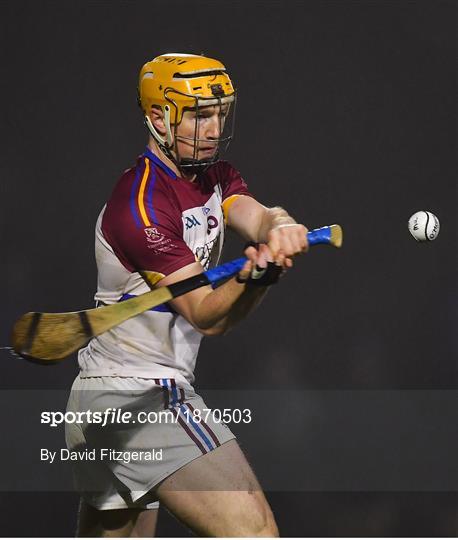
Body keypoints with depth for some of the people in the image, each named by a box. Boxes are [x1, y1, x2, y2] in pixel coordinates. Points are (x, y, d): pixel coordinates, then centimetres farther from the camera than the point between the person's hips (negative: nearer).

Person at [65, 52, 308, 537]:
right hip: (142, 395, -10)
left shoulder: (215, 177, 11)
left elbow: (257, 216, -10)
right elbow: (206, 315, -18)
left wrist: (281, 228, -33)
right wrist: (254, 275, -37)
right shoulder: (141, 204, -16)